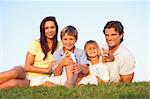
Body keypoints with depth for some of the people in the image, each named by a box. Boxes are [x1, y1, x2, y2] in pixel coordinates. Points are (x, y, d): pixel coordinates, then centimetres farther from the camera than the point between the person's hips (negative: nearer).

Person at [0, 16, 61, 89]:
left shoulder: (59, 46, 5)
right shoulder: (36, 43, -1)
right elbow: (27, 66, -5)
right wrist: (46, 70, -10)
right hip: (25, 73, 0)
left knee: (13, 83, -33)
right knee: (13, 73, -38)